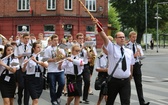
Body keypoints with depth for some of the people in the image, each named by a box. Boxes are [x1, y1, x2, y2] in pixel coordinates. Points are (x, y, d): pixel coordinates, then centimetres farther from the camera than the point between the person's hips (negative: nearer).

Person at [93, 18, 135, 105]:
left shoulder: (129, 52, 10)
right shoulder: (112, 48, -3)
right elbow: (104, 36, -18)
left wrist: (130, 76, 22)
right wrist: (98, 24, -32)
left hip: (126, 81, 3)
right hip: (113, 80, -2)